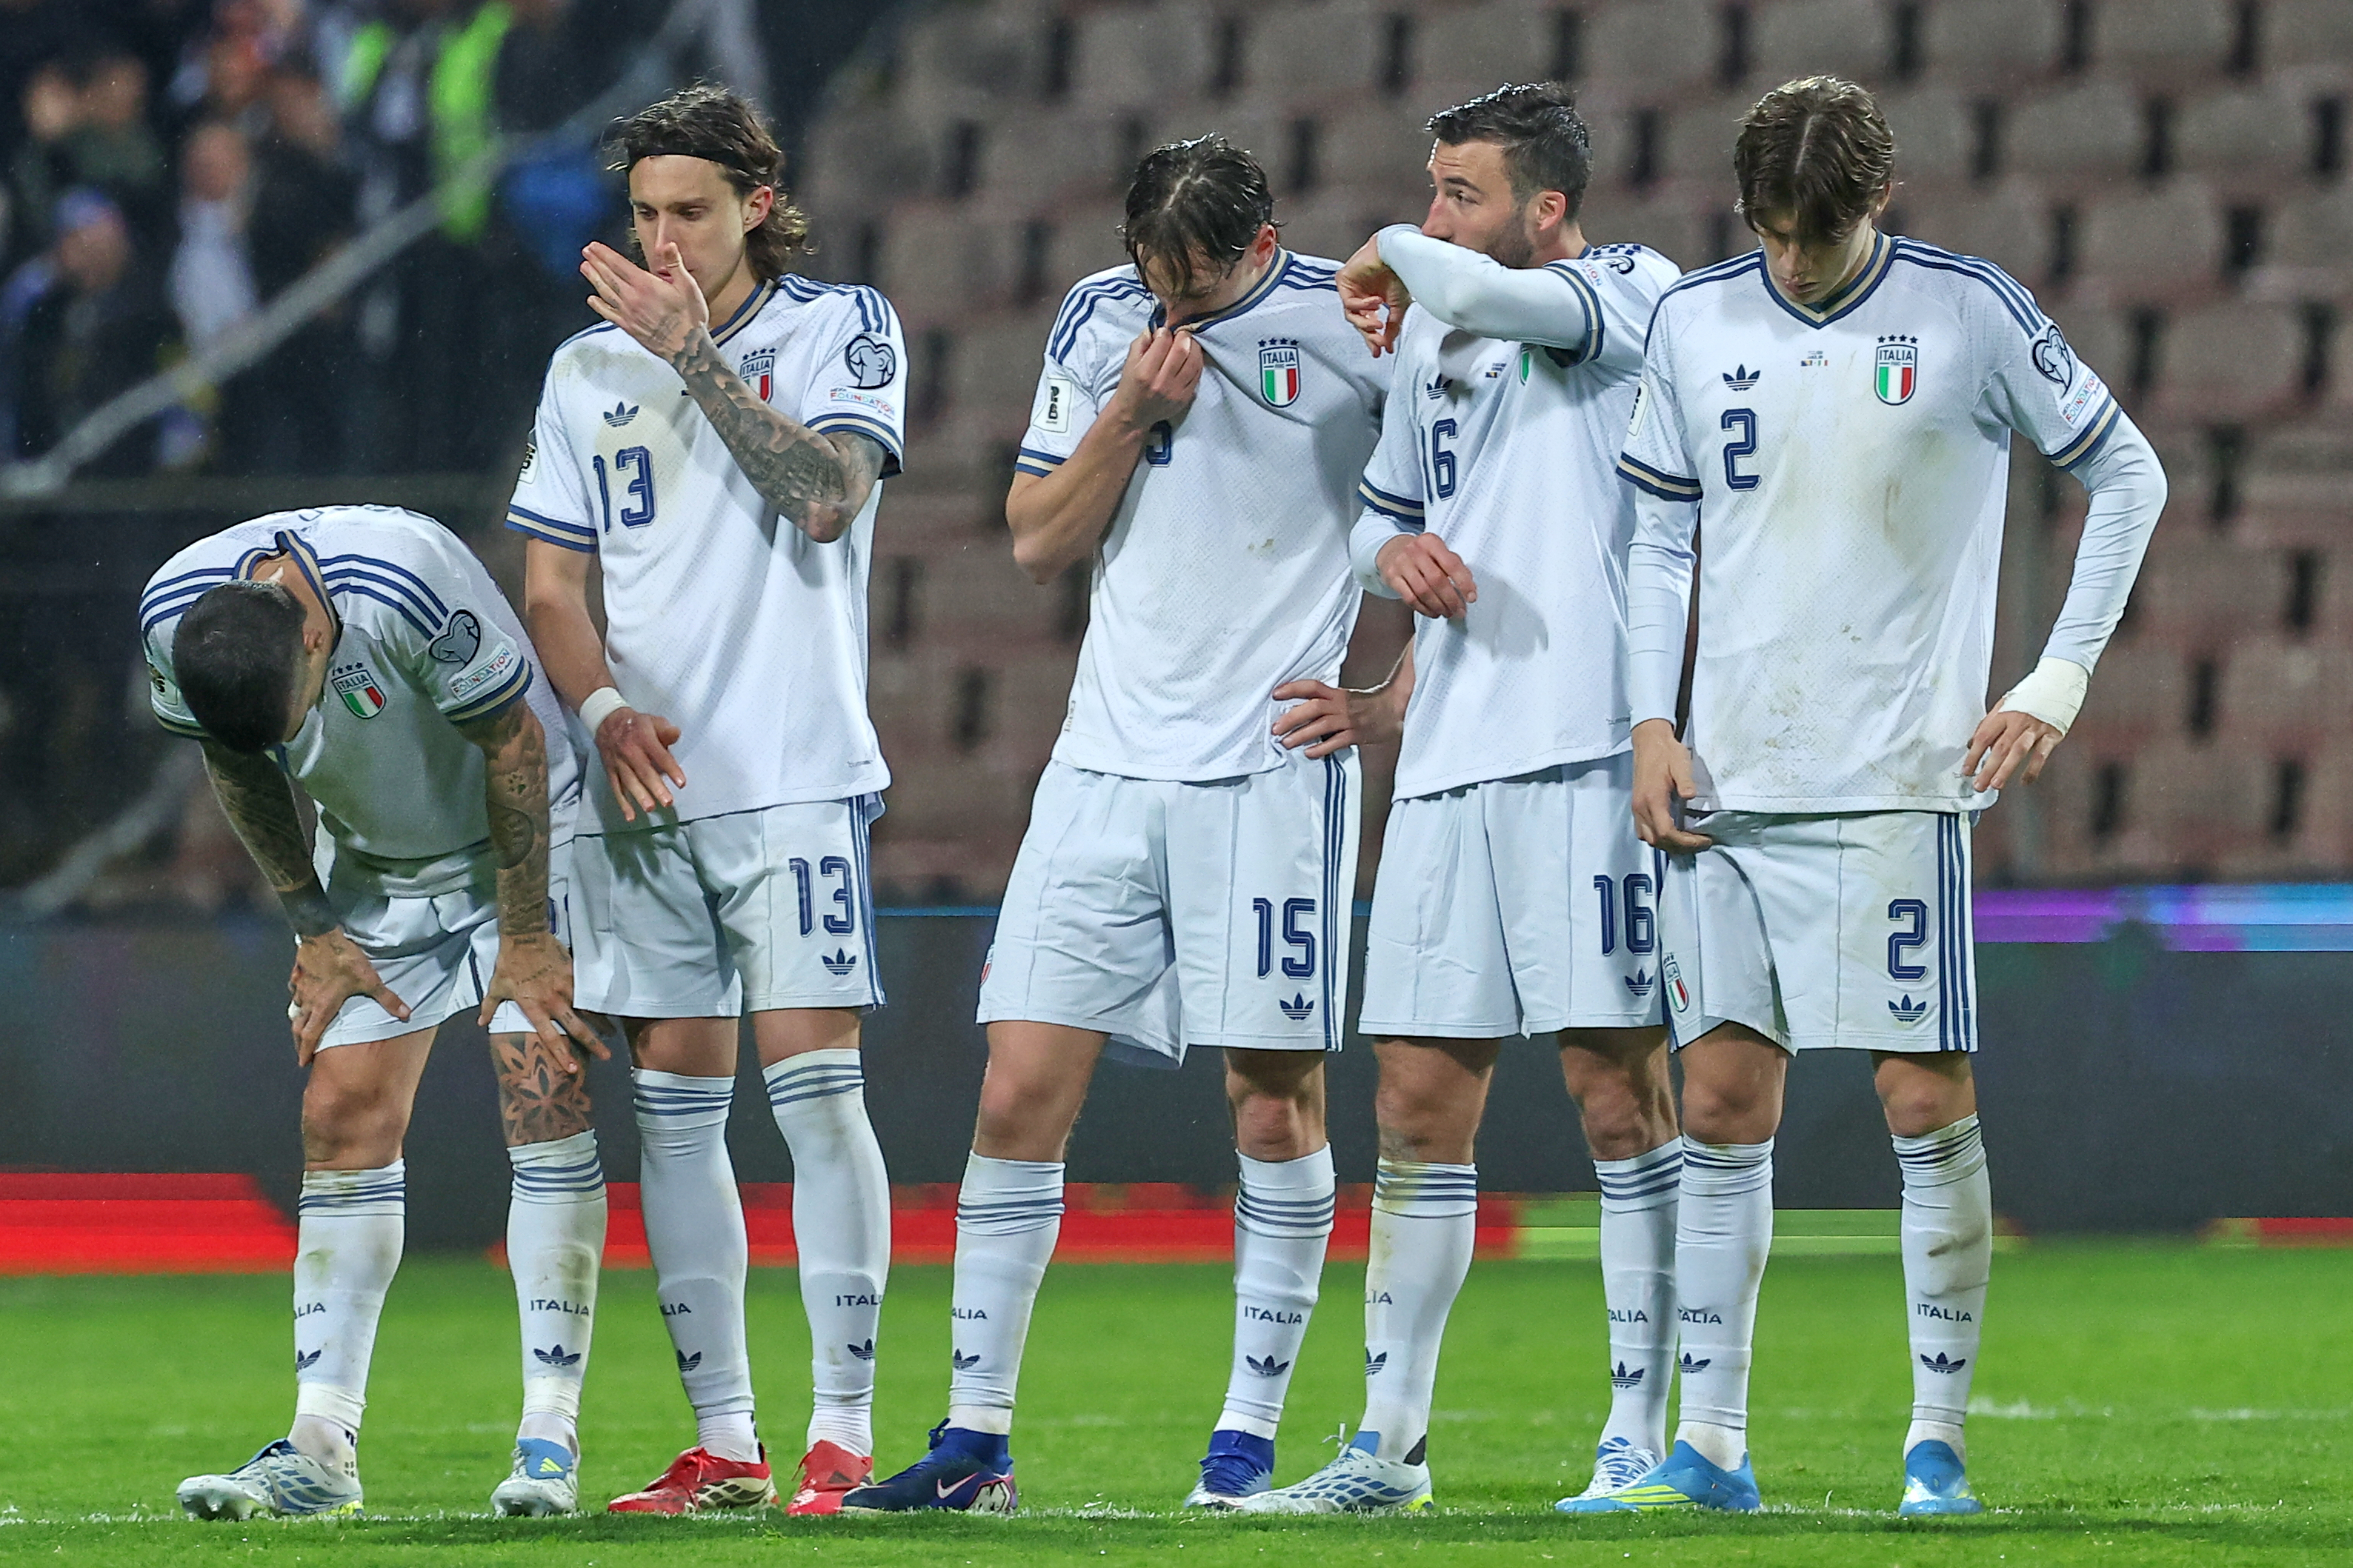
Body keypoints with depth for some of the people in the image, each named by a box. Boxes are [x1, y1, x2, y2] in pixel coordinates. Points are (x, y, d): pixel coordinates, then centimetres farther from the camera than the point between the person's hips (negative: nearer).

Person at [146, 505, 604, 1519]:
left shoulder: (408, 581, -36)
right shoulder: (171, 614, -20)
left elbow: (513, 743, -22)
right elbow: (237, 771, 0)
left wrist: (527, 936, -15)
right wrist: (313, 928, -1)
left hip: (519, 839, -4)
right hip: (370, 866, 4)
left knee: (544, 1094, -15)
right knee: (341, 1121, -4)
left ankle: (550, 1438, -13)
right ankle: (322, 1450, -4)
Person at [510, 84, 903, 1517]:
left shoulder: (844, 328, 2)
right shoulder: (590, 367, 13)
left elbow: (825, 494, -14)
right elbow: (551, 582, 13)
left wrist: (694, 354, -14)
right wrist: (606, 710, -4)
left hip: (797, 779, -4)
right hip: (645, 793, 4)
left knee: (815, 1087, -10)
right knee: (676, 1108, 4)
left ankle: (844, 1436, -8)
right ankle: (724, 1443, 8)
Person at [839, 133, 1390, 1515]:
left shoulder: (1351, 322, -4)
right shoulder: (1103, 321, 8)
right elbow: (1039, 544, 9)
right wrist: (1128, 416, -7)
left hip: (1276, 764, -4)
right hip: (1110, 762, 4)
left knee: (1275, 1098, -3)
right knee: (1021, 1090, -2)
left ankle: (1250, 1437, 5)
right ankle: (977, 1439, 2)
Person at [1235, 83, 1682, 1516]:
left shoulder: (1637, 298, -5)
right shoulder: (1433, 335, 18)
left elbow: (1477, 288, -26)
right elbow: (1385, 514, 29)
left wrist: (1390, 261, -5)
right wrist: (1400, 553, 6)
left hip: (1588, 755, -7)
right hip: (1448, 758, 7)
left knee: (1621, 1090, -4)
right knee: (1420, 1103, 7)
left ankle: (1641, 1435, 3)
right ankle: (1392, 1446, 12)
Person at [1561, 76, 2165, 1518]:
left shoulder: (1970, 314, -3)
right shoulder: (1695, 322, 7)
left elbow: (2129, 475, 6)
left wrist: (2060, 680, -1)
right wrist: (1653, 723, 4)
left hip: (1898, 781, -3)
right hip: (1730, 786, 3)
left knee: (1927, 1099, -5)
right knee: (1724, 1100, 2)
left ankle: (1938, 1444, 2)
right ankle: (1711, 1446, 7)